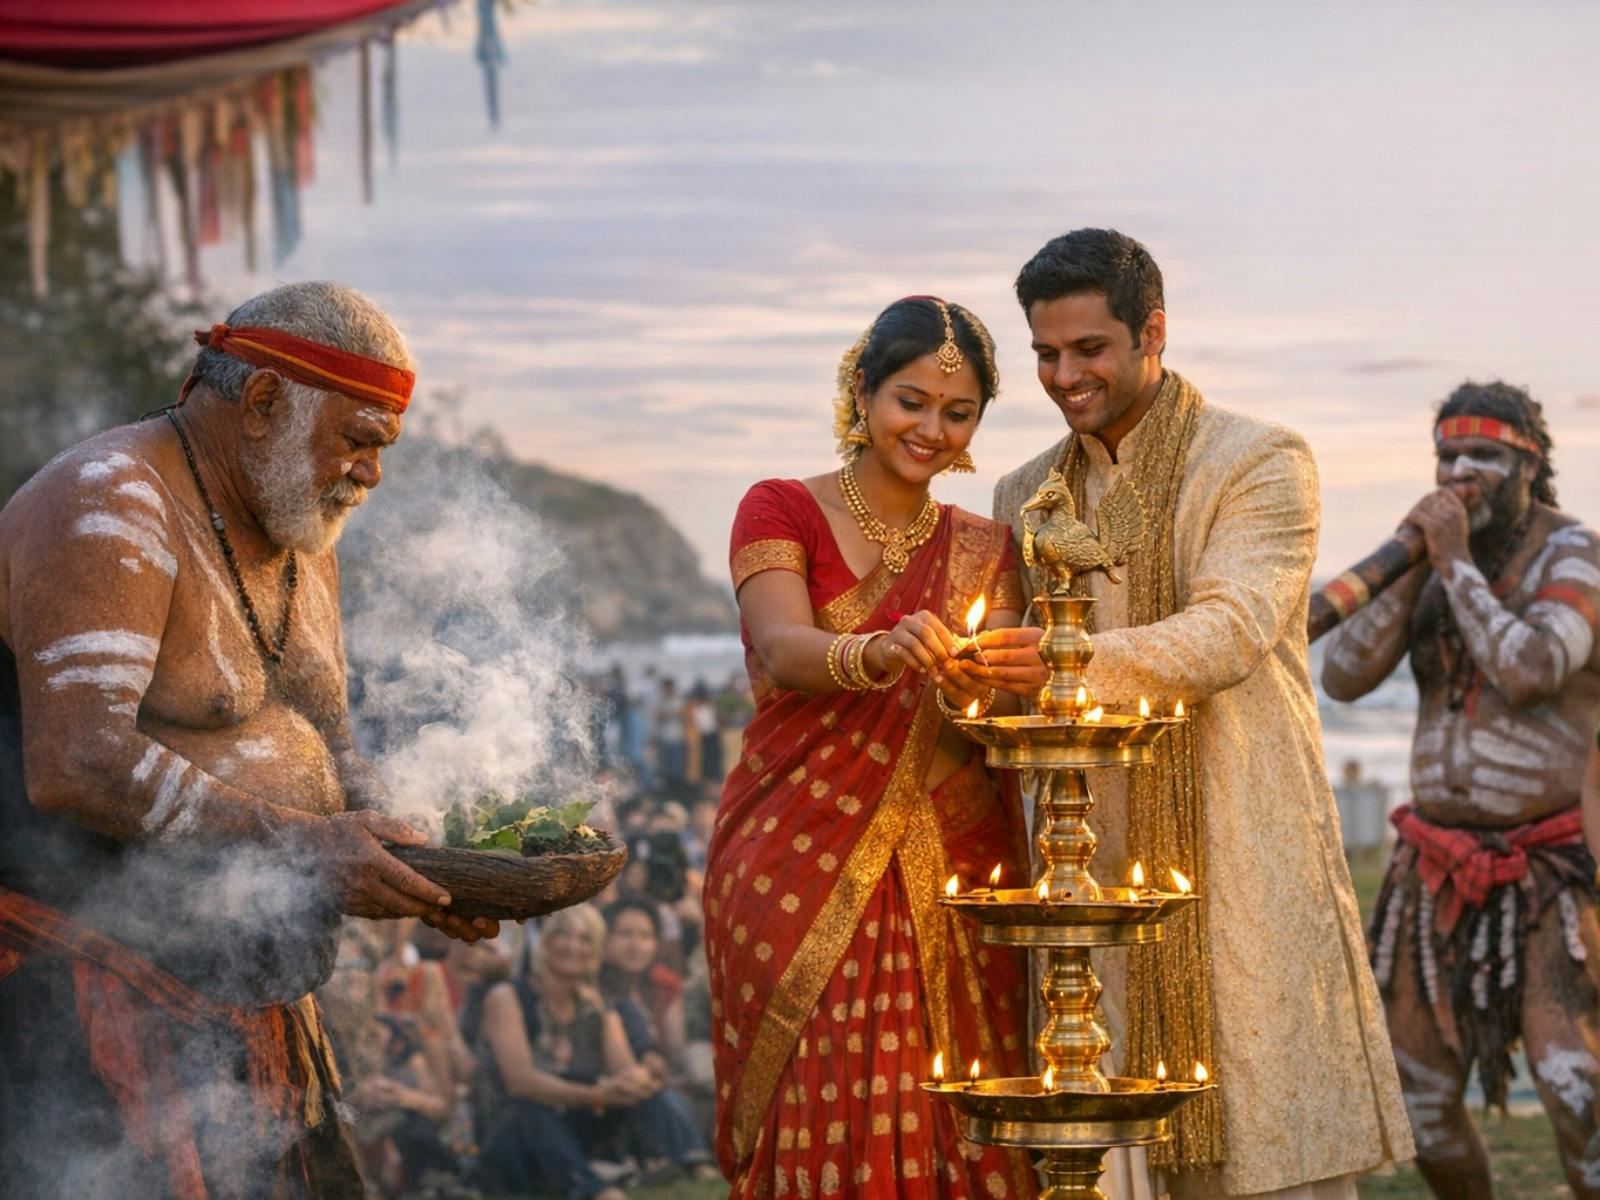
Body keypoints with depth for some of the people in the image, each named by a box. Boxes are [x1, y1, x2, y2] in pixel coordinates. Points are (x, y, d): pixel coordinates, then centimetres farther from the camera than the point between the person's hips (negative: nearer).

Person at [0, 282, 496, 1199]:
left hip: (255, 997, 9)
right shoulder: (107, 511, -16)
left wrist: (427, 871, 2)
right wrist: (304, 846, -24)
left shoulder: (302, 544, 15)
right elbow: (75, 768, -26)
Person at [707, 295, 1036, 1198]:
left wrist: (968, 689, -22)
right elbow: (783, 649, -16)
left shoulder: (982, 553, 14)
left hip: (945, 884, 3)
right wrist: (879, 655, -36)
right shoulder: (783, 511, 3)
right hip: (801, 875, -3)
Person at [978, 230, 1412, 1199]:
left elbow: (1230, 633, -16)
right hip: (1090, 861, 5)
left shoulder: (1261, 463, -1)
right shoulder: (1028, 495, 17)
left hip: (1244, 857, -5)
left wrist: (1078, 660, -31)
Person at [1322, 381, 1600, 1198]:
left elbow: (1531, 674, -29)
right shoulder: (1430, 557, 6)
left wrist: (1457, 562, -21)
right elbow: (1343, 677, -5)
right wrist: (1411, 564, -15)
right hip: (1438, 874, 6)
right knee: (1419, 1099, 6)